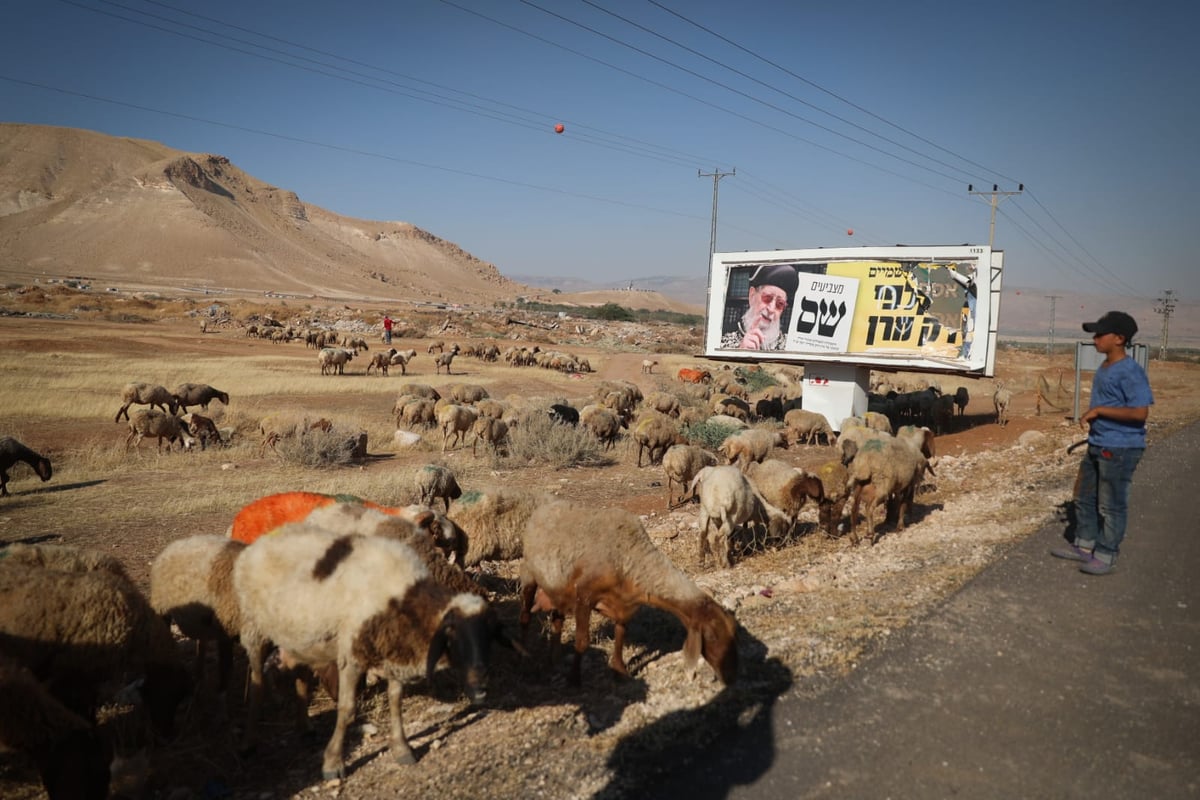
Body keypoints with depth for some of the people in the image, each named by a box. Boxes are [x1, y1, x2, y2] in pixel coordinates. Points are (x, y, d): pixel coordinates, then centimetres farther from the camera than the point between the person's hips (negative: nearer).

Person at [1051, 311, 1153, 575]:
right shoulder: (1104, 368, 10)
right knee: (1084, 497, 18)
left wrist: (1099, 410, -21)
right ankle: (1084, 544, 32)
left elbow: (1140, 412, -25)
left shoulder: (1130, 372, -19)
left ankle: (1105, 556, 12)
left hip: (1120, 449, -10)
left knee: (1110, 505, 1)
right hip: (1098, 445, 10)